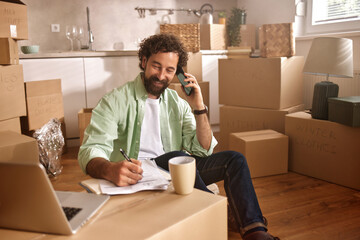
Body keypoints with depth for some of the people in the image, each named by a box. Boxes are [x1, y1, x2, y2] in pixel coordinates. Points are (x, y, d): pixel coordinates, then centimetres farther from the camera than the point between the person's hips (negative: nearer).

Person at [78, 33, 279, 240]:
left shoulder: (178, 104, 12)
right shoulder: (116, 101, -3)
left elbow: (203, 150, 7)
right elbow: (91, 151, -15)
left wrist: (199, 108, -6)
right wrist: (110, 170, -39)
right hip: (136, 176, -5)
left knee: (234, 159, -12)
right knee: (178, 156, -34)